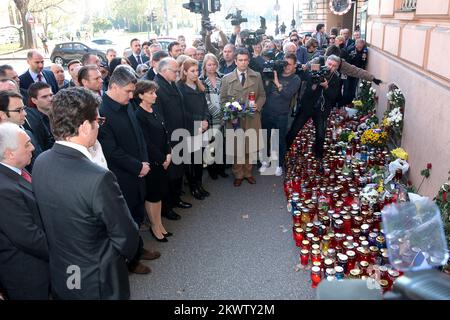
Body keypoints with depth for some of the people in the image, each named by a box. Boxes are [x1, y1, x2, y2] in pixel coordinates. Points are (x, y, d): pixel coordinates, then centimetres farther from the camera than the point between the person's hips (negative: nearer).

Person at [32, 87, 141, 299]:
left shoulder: (40, 162, -11)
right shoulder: (98, 179, -34)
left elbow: (51, 217, 3)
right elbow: (126, 237, -23)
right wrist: (127, 253, -1)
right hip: (97, 282, -6)